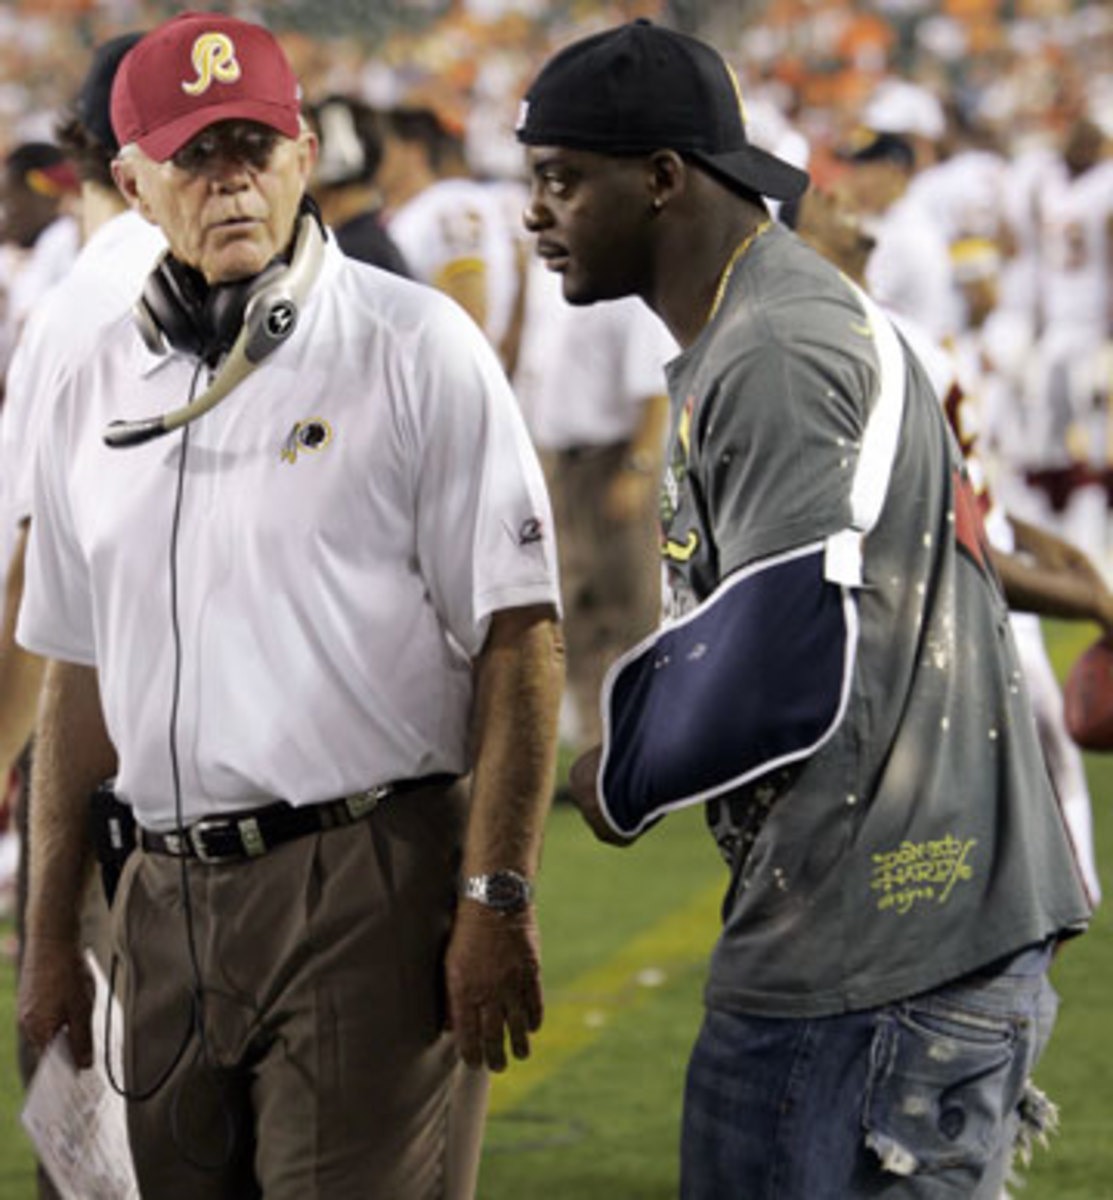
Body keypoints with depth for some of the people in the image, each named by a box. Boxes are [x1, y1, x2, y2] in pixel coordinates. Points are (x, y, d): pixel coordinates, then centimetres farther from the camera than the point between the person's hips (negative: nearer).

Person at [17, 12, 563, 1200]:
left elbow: (517, 637, -6)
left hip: (364, 889, -6)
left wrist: (496, 901, -13)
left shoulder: (415, 347, -2)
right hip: (166, 906, 6)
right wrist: (48, 934, 15)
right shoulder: (98, 390, 14)